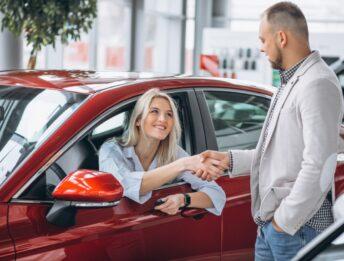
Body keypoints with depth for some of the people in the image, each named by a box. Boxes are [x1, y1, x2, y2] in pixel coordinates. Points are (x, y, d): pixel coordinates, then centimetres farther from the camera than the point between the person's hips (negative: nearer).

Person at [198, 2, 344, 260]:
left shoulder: (318, 84, -17)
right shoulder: (290, 82, 16)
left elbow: (318, 166, -23)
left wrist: (285, 221, -18)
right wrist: (228, 159, 16)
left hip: (297, 226, -9)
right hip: (270, 222, 9)